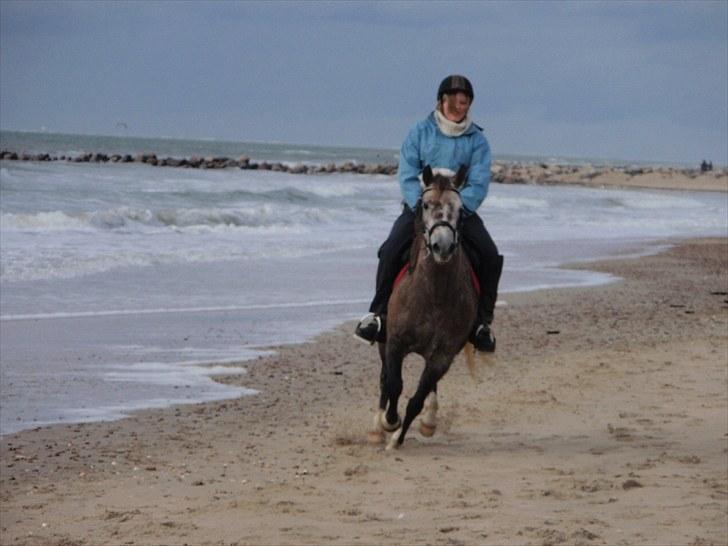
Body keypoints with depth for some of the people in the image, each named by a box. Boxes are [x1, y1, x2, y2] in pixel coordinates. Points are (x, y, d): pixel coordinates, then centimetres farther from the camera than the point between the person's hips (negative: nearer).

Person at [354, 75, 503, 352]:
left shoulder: (477, 141, 2)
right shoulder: (420, 133, 1)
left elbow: (479, 184, -7)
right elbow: (407, 176, -5)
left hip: (462, 209, 1)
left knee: (490, 256, -21)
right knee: (390, 251, -25)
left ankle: (483, 320, -7)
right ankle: (378, 312, -10)